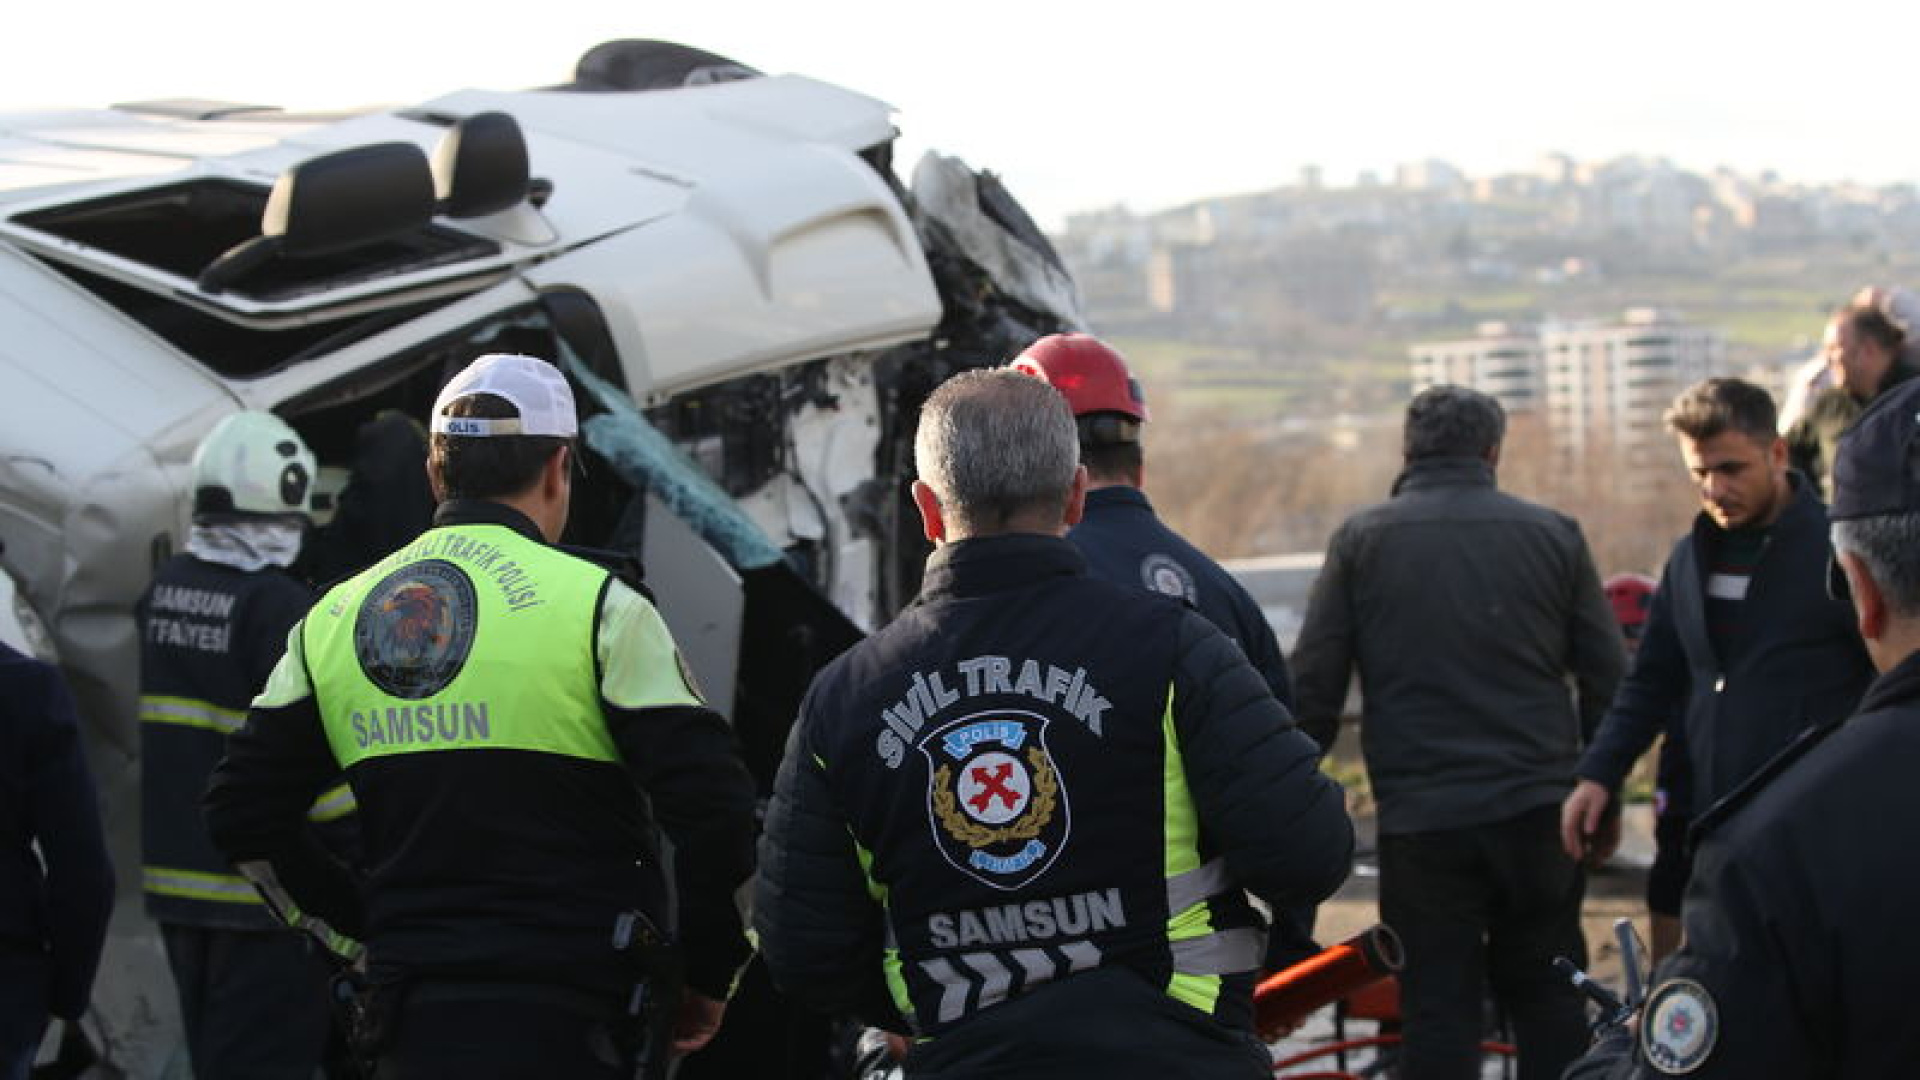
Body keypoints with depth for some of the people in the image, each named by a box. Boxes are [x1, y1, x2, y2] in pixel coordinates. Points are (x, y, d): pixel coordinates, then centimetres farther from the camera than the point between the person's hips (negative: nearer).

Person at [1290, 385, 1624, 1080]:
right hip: (1539, 811, 2)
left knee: (1438, 1010, 2)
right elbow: (1609, 683, 7)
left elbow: (1313, 690, 0)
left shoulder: (1361, 541, 1)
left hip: (1420, 821, -2)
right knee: (1548, 998, 14)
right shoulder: (1553, 534, 5)